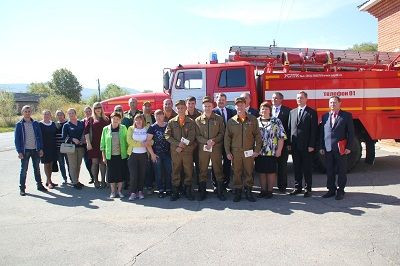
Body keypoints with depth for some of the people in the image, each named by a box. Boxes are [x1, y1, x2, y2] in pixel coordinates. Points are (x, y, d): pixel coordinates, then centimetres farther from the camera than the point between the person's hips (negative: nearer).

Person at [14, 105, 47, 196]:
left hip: (35, 149, 3)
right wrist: (19, 151, -10)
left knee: (37, 169, 12)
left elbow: (39, 136, 7)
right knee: (24, 169, 3)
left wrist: (40, 148, 1)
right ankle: (22, 188, 12)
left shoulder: (35, 123, 5)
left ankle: (39, 185, 23)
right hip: (25, 150, -3)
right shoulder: (19, 124, -2)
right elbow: (16, 139, -4)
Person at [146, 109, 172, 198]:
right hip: (156, 154, -2)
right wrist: (152, 154, -8)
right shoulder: (152, 127, -1)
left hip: (167, 153, 2)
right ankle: (161, 190, 13)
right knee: (159, 173, 3)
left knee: (169, 172, 3)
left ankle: (168, 189, 15)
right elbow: (148, 142, -3)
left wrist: (172, 150, 3)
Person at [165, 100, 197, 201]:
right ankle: (175, 192, 13)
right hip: (175, 150, 1)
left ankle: (188, 191, 16)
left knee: (188, 171, 4)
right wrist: (178, 143, -11)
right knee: (175, 171, 5)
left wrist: (183, 146, -13)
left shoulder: (191, 122, 4)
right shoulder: (171, 122, 7)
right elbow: (167, 136, 0)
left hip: (188, 150, 0)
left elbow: (191, 137, -4)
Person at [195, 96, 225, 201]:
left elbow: (222, 133, 3)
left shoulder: (219, 119, 6)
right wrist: (207, 141, -13)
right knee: (202, 170, 5)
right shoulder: (198, 120, 7)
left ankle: (220, 191, 11)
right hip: (202, 148, 1)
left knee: (218, 170, 2)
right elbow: (197, 135, 2)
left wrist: (214, 141, -13)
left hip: (217, 148, -1)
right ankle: (202, 191, 14)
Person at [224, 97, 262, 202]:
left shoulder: (253, 119, 4)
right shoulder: (231, 121, 5)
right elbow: (227, 138, 7)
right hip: (235, 152, 1)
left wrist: (257, 150, -2)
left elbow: (257, 135, 4)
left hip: (249, 152, 0)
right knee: (237, 173, 5)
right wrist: (228, 152, 1)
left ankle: (248, 192, 17)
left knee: (249, 172, 5)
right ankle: (238, 192, 16)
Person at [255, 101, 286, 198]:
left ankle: (269, 191, 15)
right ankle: (263, 190, 20)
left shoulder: (276, 121, 0)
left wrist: (279, 150, -10)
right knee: (261, 172, 9)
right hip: (259, 152, 3)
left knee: (271, 172, 4)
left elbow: (281, 136, -4)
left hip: (271, 152, -3)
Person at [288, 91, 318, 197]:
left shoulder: (312, 112, -2)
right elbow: (289, 128, 12)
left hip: (306, 146, -4)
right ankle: (298, 187, 20)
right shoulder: (292, 112, 12)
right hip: (294, 145, 4)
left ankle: (308, 189, 12)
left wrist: (311, 145, -13)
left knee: (307, 168, 3)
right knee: (297, 168, 10)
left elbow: (314, 130, -7)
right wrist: (289, 143, 5)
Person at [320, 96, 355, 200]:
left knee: (341, 171, 5)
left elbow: (351, 133, -2)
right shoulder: (325, 116, 11)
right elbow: (322, 132, 12)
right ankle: (331, 190, 21)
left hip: (341, 149, -3)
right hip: (328, 149, 4)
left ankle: (341, 191, 16)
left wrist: (348, 147, -8)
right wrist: (321, 147, 6)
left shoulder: (347, 116, 0)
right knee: (329, 171, 9)